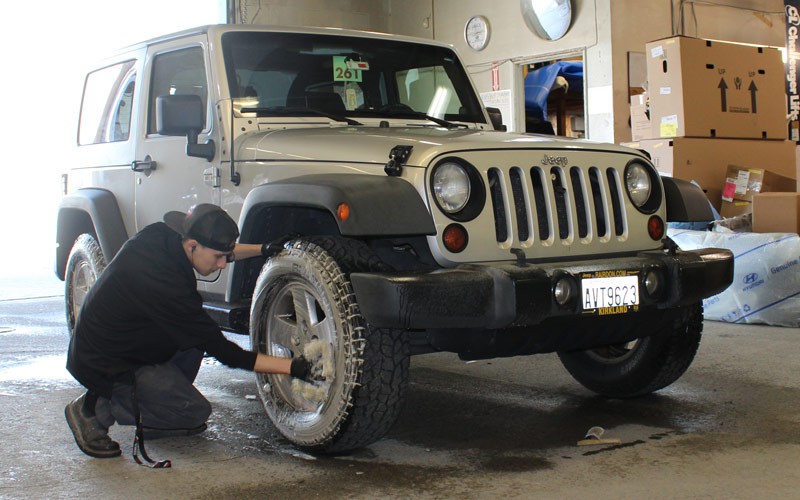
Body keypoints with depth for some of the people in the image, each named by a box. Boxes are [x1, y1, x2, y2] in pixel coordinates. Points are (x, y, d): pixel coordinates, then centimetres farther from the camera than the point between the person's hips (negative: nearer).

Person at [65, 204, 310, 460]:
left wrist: (261, 249, 3)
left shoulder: (161, 236, -9)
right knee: (196, 411, -8)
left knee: (197, 329, 5)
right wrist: (291, 367, -27)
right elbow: (221, 350, -26)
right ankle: (98, 409, -2)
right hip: (107, 366, -9)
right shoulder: (165, 285, -33)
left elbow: (214, 252, 15)